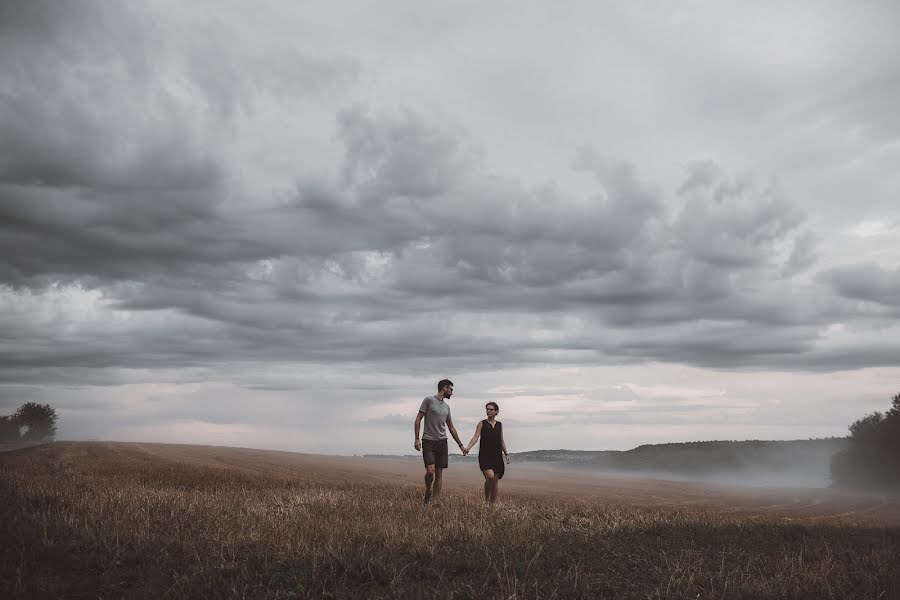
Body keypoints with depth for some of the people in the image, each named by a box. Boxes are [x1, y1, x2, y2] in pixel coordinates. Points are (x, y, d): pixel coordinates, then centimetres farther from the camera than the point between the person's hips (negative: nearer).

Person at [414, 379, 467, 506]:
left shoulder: (446, 406, 16)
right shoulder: (429, 400, -2)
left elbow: (451, 428, 22)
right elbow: (418, 419, -4)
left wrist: (461, 445, 22)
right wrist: (417, 439, -12)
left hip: (442, 442, 6)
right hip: (428, 442, -6)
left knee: (439, 473, 2)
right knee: (430, 471, -16)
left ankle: (436, 501, 7)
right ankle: (428, 491, 12)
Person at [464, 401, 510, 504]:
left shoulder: (499, 425, 12)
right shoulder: (482, 424, 2)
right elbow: (476, 437, -9)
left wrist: (506, 454, 14)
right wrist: (468, 447, -24)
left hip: (497, 456, 4)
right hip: (485, 455, -4)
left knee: (496, 479, 2)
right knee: (490, 476, -20)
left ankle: (493, 503, 12)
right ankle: (486, 499, 0)